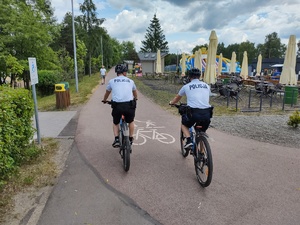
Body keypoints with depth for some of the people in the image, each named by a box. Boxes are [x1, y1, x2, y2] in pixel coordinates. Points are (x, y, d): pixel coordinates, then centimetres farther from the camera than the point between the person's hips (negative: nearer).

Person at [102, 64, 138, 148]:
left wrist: (104, 100, 52)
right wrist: (135, 99, 59)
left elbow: (107, 93, 31)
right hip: (129, 105, 1)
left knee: (115, 123, 26)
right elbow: (135, 92, 38)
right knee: (131, 122, 29)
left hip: (117, 105, 0)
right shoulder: (130, 81, 17)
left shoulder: (112, 81, 14)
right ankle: (130, 140, 34)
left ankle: (116, 139, 9)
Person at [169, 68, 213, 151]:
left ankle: (189, 141, 6)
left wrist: (171, 103, 50)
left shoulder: (186, 86, 11)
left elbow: (177, 98, 28)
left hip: (194, 112, -3)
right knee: (202, 132, 26)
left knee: (184, 124, 27)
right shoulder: (207, 86, 18)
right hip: (207, 113, 3)